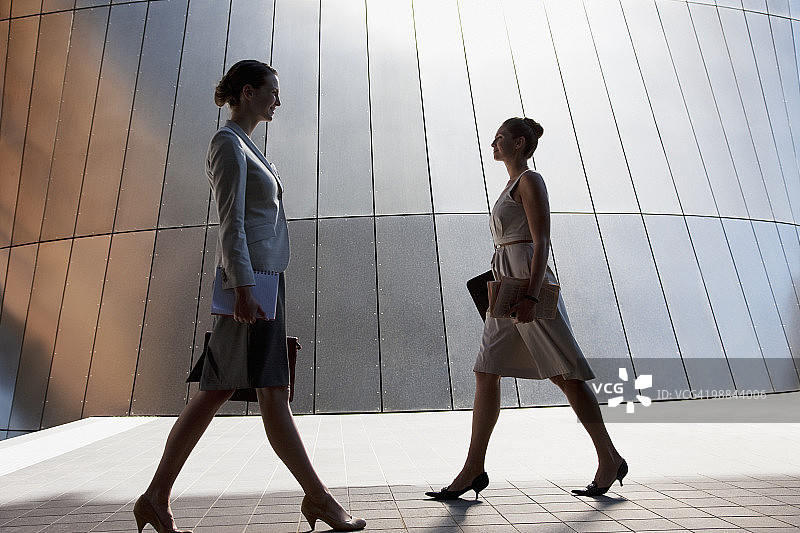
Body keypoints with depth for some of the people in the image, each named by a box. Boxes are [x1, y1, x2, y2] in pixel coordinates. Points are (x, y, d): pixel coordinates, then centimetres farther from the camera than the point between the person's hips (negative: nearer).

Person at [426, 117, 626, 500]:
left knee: (565, 375, 0)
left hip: (528, 282, -9)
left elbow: (541, 244, -14)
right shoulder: (513, 185, 22)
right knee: (486, 375, 4)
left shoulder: (530, 181, -5)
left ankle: (610, 460, 17)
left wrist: (530, 296, -22)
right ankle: (473, 469, 10)